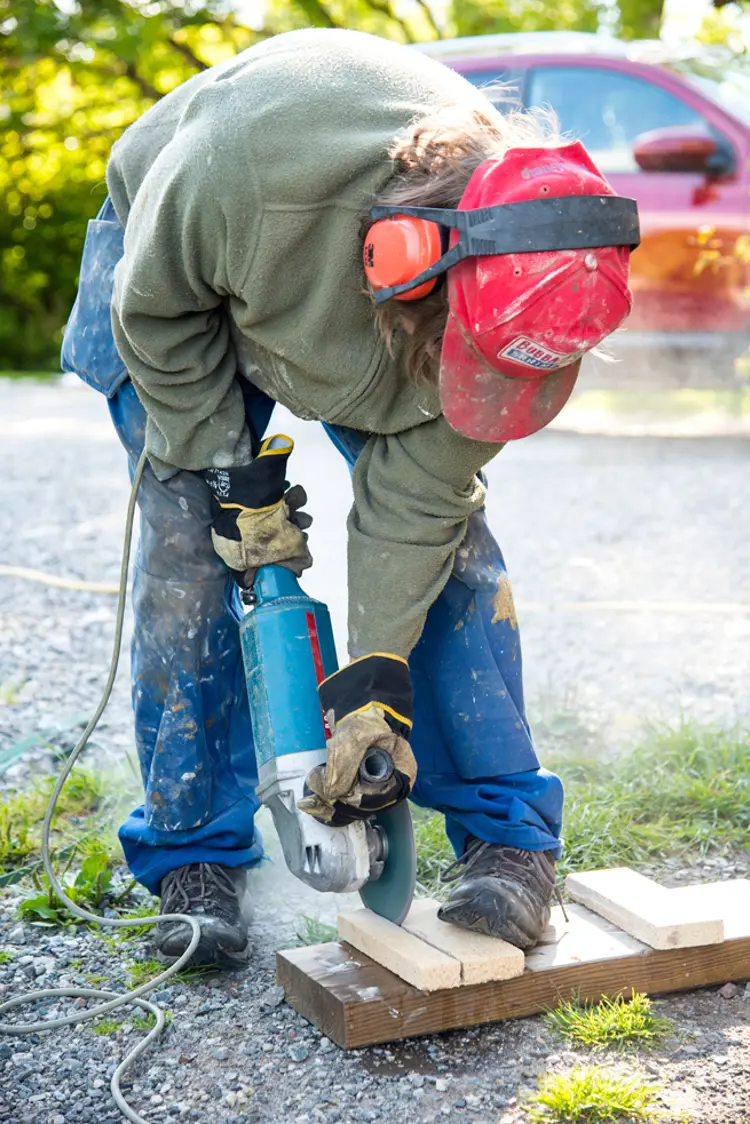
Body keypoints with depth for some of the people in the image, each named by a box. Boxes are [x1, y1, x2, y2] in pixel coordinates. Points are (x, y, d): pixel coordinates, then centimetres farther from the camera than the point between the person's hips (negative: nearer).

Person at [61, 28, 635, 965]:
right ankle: (194, 858, 0)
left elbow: (416, 488, -25)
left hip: (360, 316, 2)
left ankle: (509, 835, -4)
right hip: (178, 269, -2)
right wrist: (233, 472, -23)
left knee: (445, 528, -13)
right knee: (190, 550, -13)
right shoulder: (243, 160, -45)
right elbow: (156, 310, -23)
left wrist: (379, 665, -28)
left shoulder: (515, 281, -33)